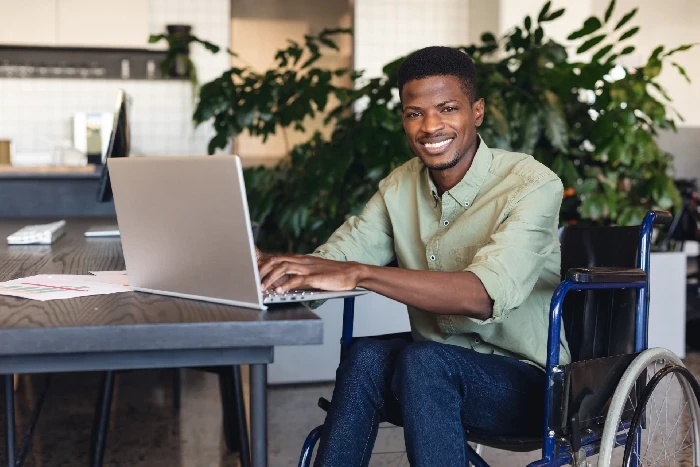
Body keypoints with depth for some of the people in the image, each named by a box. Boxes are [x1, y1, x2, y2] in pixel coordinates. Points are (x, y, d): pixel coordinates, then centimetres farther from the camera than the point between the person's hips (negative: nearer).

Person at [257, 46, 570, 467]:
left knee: (424, 361, -33)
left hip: (530, 383, -4)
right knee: (367, 357, -27)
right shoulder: (401, 186, 6)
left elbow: (484, 295, -30)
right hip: (434, 378, 5)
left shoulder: (533, 185, -15)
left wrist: (358, 273, -37)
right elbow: (333, 259, 0)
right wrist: (272, 265, -22)